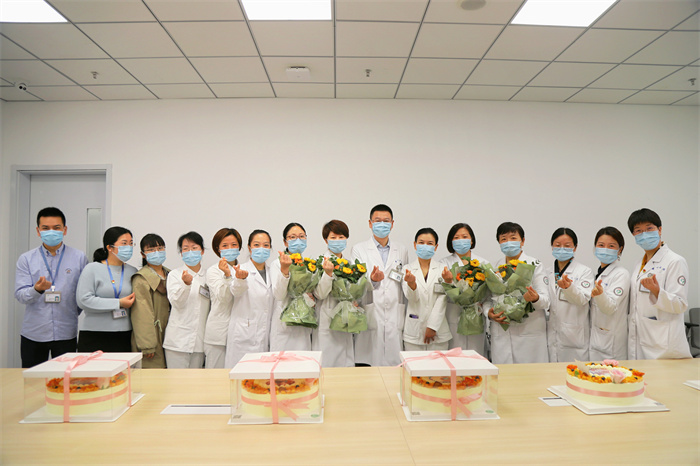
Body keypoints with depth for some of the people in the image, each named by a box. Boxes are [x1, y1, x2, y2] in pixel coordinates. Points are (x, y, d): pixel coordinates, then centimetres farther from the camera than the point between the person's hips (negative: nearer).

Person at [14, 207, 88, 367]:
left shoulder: (79, 257, 3)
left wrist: (74, 313, -2)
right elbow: (20, 295, -3)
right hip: (33, 334, 1)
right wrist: (37, 290, -22)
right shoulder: (26, 259, 4)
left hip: (66, 334, -1)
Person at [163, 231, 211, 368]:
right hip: (178, 340, -3)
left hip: (200, 340, 3)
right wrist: (186, 284, -27)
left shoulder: (208, 276, 10)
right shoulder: (174, 274, 2)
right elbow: (176, 302, -12)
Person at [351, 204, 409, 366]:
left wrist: (406, 319, 12)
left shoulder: (402, 251, 15)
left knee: (393, 363, 0)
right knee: (365, 364, -5)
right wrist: (372, 280, -20)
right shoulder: (358, 249, 6)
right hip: (369, 320, -2)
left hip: (394, 321, 2)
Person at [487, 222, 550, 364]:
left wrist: (535, 298, -26)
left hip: (529, 332, -3)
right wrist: (489, 313, -4)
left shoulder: (534, 264, 0)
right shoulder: (495, 266, 10)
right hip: (501, 334, 3)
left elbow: (546, 300, -4)